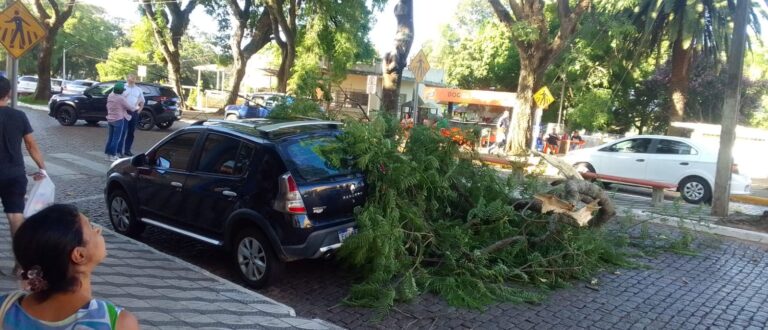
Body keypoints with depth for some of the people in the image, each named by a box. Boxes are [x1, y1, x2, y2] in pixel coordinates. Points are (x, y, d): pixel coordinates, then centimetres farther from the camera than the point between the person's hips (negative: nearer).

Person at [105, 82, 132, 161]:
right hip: (119, 119, -7)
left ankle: (108, 154, 17)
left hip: (110, 119, 7)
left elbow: (108, 106, 14)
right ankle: (113, 155, -1)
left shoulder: (110, 96, 3)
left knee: (110, 137, 13)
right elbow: (128, 107, -5)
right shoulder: (121, 98, -16)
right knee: (116, 138, -2)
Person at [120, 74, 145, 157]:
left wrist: (139, 110, 8)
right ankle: (120, 150, -2)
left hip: (134, 113, 4)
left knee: (131, 132, 8)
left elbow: (142, 102, 19)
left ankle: (127, 150, 16)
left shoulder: (138, 89, 11)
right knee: (123, 131, -6)